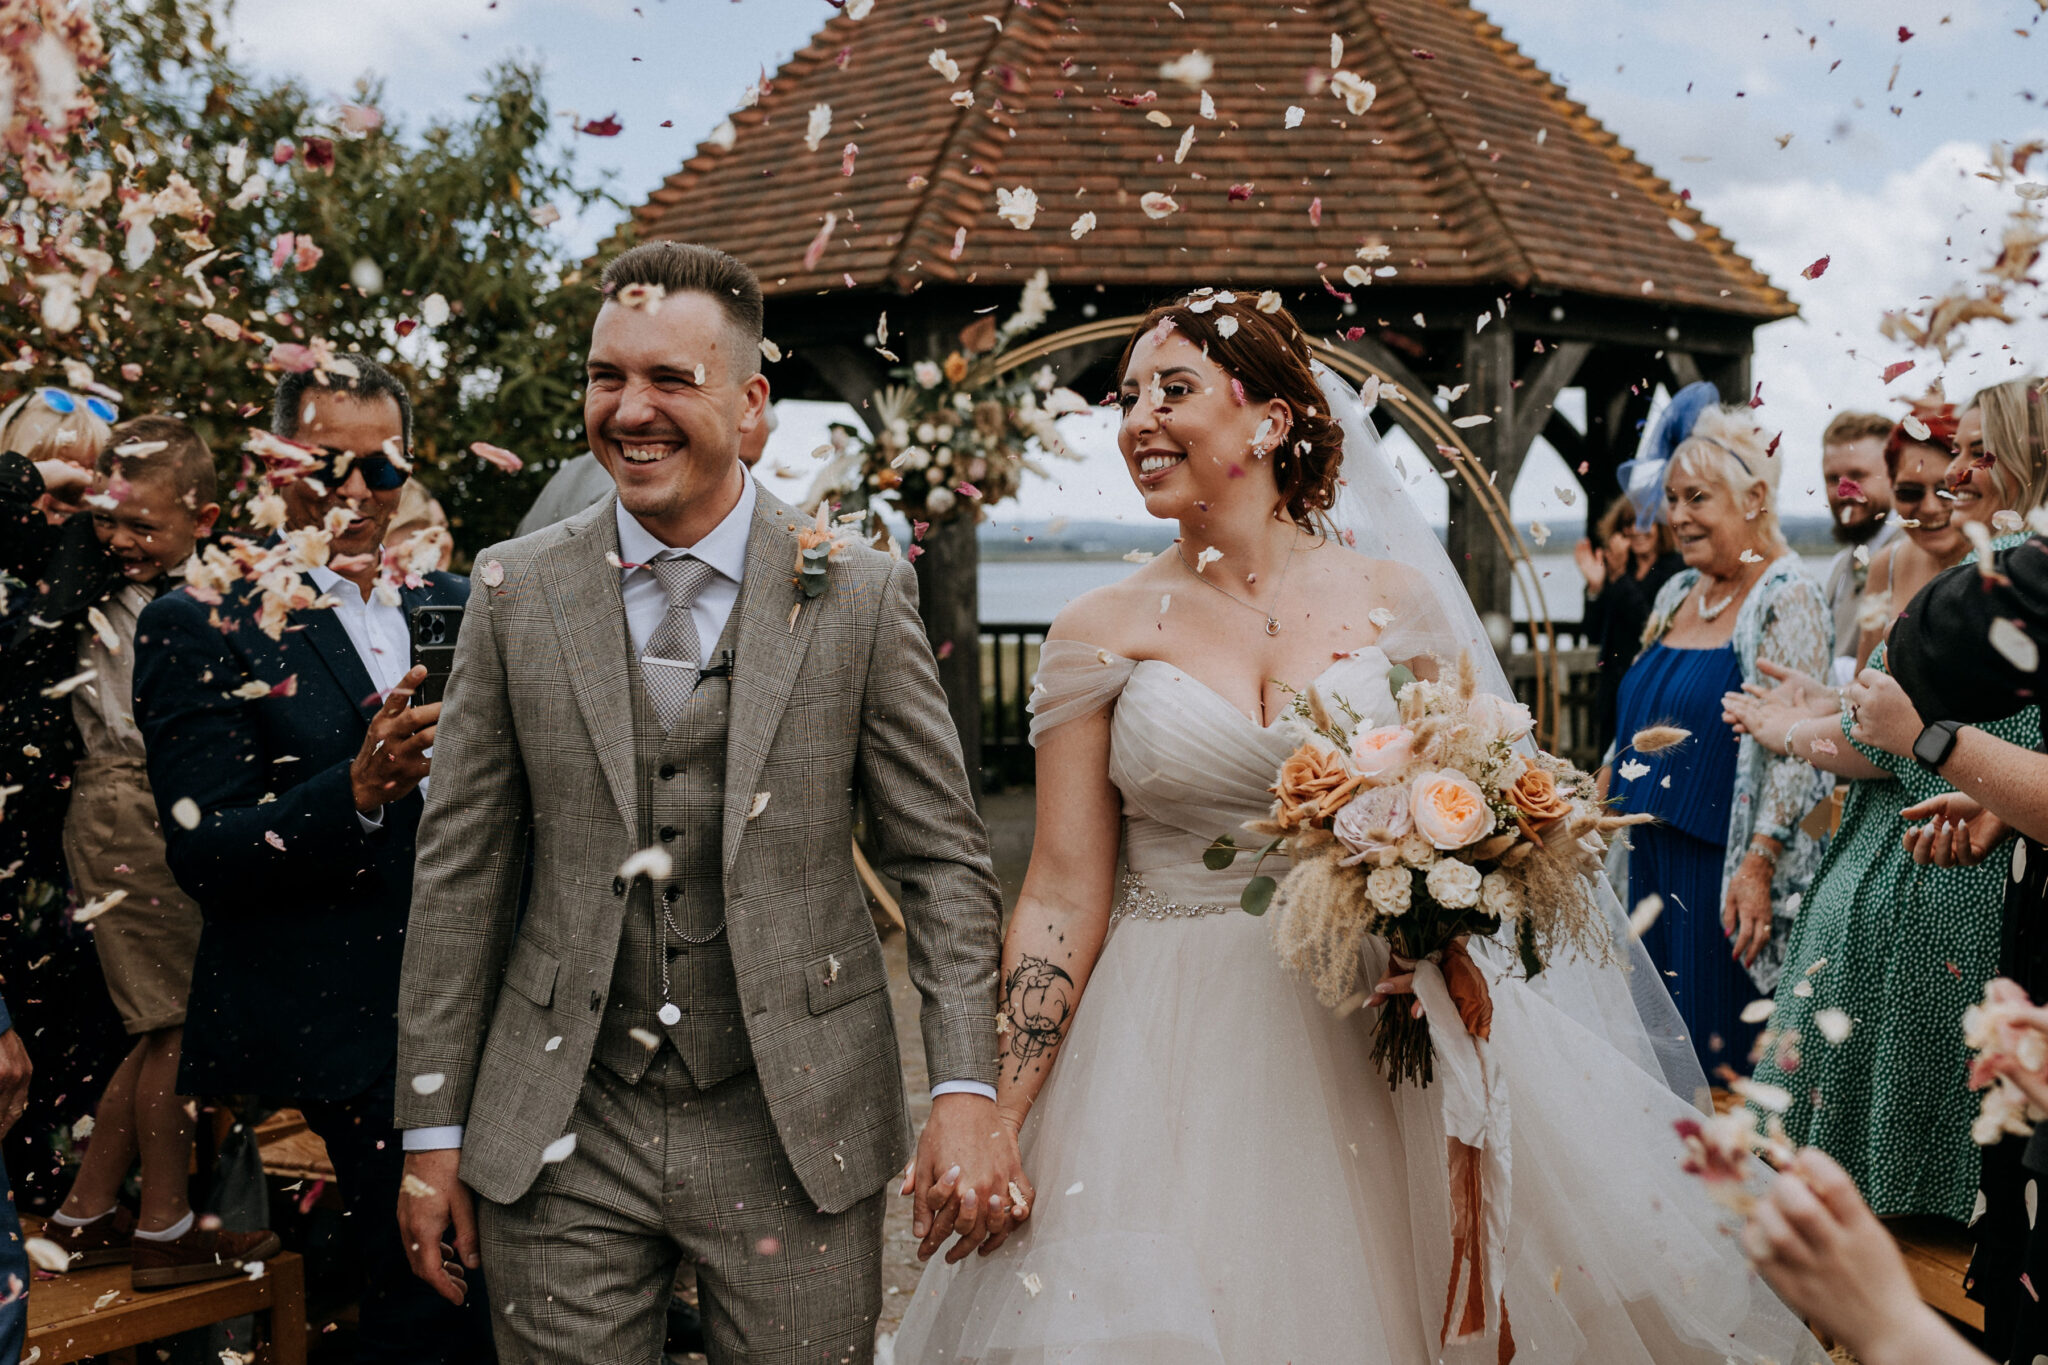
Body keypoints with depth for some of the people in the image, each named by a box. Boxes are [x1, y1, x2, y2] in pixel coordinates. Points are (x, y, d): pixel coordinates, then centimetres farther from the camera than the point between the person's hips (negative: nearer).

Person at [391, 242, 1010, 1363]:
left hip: (794, 1135, -1)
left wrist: (966, 1091, -11)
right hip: (561, 1141, 1)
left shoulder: (861, 594, -3)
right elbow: (460, 871, 4)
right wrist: (434, 1128, 3)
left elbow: (942, 861, -1)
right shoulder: (517, 591, 2)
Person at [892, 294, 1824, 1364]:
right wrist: (995, 1122, -11)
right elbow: (1063, 896, -4)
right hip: (1180, 1052, -1)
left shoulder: (1393, 596, 1)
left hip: (1382, 1033, 1)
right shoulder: (1104, 630, -1)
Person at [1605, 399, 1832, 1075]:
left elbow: (1797, 749, -17)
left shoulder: (1787, 600, -12)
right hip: (1651, 859, 8)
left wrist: (1758, 866, -22)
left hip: (1724, 865, -8)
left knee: (1720, 1053, 0)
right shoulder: (1678, 595, 12)